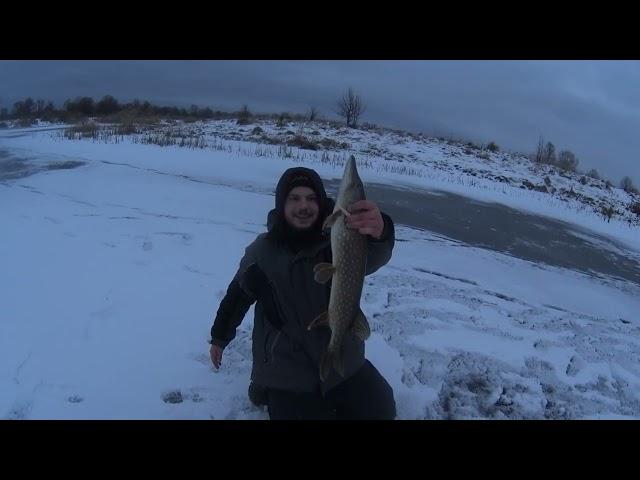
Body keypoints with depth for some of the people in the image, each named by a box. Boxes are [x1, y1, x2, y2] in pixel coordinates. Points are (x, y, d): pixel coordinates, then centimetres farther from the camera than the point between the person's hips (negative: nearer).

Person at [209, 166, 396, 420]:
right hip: (286, 370, -1)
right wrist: (219, 337, 21)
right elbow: (237, 295, 9)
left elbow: (372, 257, -36)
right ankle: (269, 392, 22)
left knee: (381, 411, 6)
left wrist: (379, 232, -61)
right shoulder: (262, 251, -7)